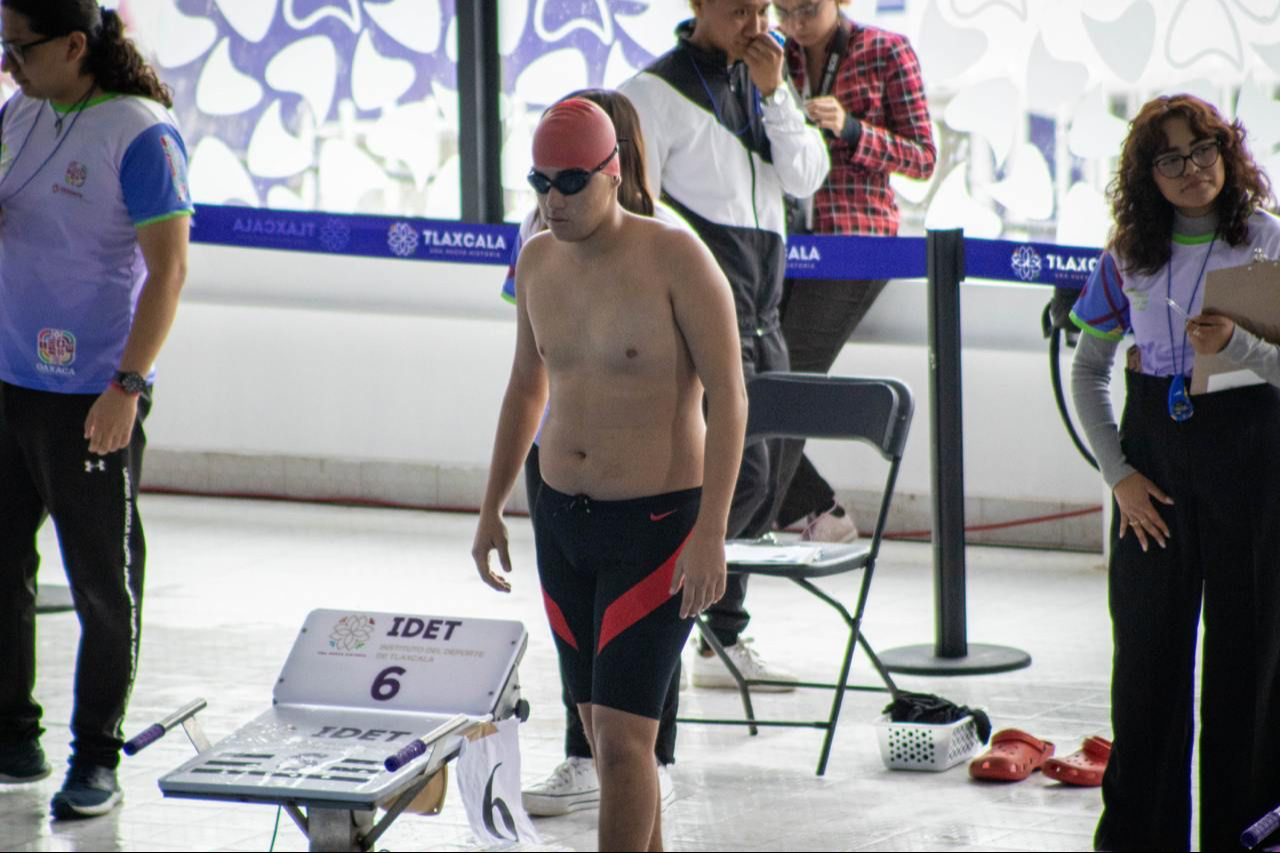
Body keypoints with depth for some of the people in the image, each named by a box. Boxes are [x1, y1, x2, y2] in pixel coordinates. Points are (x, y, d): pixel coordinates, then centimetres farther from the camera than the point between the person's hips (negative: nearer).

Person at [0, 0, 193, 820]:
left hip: (91, 399, -7)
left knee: (103, 584, 4)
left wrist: (127, 387, -21)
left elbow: (168, 268, -15)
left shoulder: (142, 134, -13)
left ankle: (97, 756, 13)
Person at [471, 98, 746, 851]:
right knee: (603, 726, 12)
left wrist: (711, 533, -22)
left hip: (659, 522, -6)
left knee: (622, 737, -11)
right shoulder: (538, 261, 3)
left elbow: (729, 397, -16)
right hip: (563, 519, 7)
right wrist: (492, 509, 17)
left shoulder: (677, 258, -16)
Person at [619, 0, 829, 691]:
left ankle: (725, 641, 18)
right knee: (741, 472, -15)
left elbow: (806, 179, 5)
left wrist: (773, 95, -6)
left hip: (761, 320, 7)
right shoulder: (656, 91, -9)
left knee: (758, 485, 9)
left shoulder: (765, 81, 14)